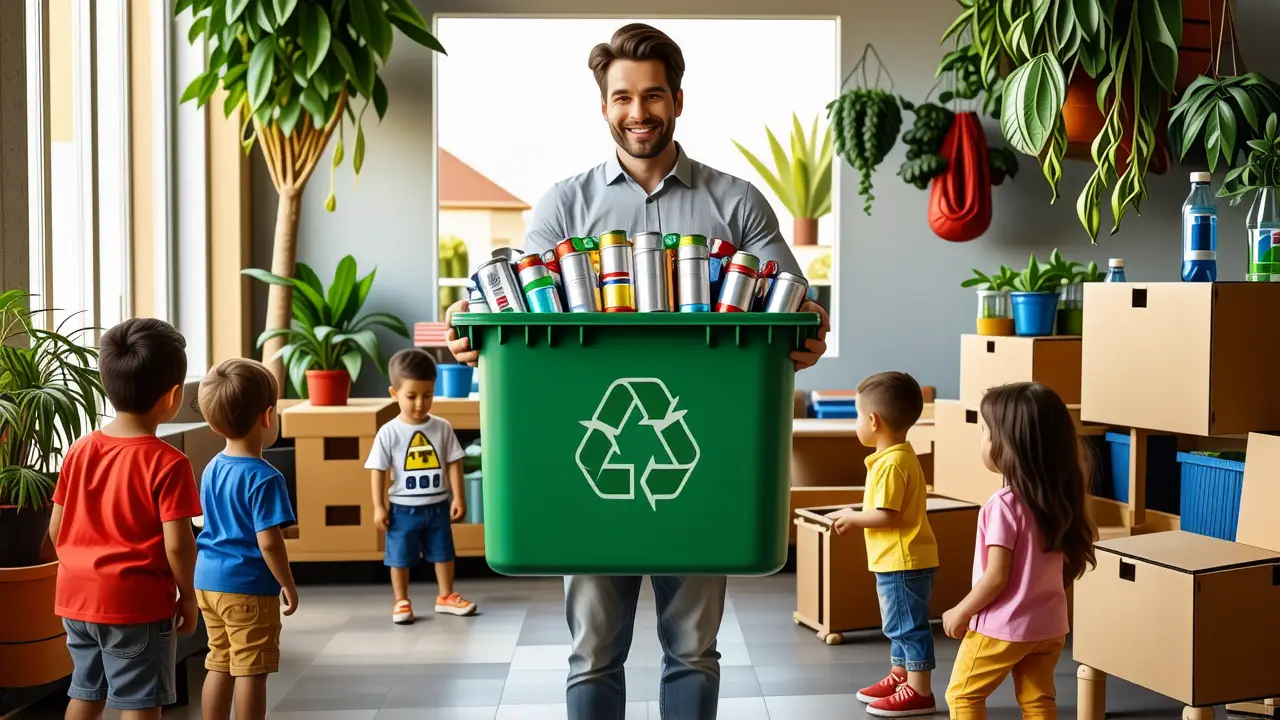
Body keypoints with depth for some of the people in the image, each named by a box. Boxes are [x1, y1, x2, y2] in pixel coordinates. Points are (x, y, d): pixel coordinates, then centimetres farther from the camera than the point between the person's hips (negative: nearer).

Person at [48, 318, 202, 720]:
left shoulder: (80, 451, 2)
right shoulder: (167, 462, -17)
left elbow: (56, 529, 6)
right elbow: (177, 544, -19)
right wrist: (187, 595, -4)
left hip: (76, 598, 7)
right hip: (137, 602, -6)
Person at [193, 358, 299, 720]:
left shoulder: (212, 469, 6)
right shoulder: (264, 478, -20)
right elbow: (268, 542, -23)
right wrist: (289, 585, -10)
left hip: (208, 581, 8)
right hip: (249, 587, -8)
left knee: (219, 665, 16)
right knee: (250, 672, 1)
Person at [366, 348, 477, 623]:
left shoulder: (442, 428, -5)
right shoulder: (389, 432, -11)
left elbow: (453, 463, 0)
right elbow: (379, 471, -7)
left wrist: (458, 497, -2)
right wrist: (379, 506, -9)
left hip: (438, 506, 2)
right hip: (403, 508, -2)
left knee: (443, 553, 14)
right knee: (400, 557, 9)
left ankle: (446, 597, 30)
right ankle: (401, 601, 23)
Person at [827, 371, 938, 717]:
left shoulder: (891, 463, -21)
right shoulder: (901, 456, 11)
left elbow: (886, 516, -24)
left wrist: (852, 517, -11)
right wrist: (856, 514, 10)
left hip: (903, 561, -11)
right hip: (900, 558, 11)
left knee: (908, 626, -3)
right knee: (899, 625, 20)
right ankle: (899, 677, 31)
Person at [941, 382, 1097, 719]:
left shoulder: (1004, 505, -22)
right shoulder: (1058, 497, 0)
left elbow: (996, 577, -20)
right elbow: (1067, 564, 7)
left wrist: (961, 613, -8)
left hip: (1003, 626, -7)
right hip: (1049, 625, 7)